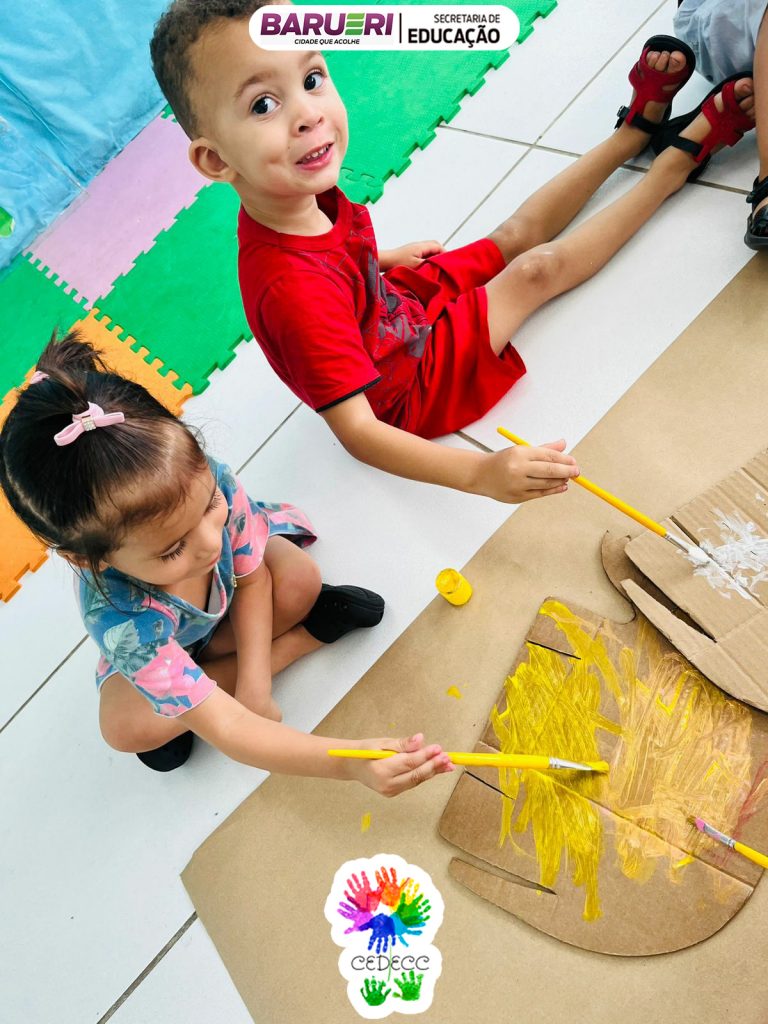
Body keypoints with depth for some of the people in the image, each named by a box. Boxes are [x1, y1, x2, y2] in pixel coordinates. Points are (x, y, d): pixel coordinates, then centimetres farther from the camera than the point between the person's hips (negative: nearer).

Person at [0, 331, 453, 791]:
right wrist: (350, 762, -56)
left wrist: (253, 685, -26)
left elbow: (252, 578, -19)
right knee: (127, 727, -26)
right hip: (160, 643, -1)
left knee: (300, 580, -28)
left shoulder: (210, 481, -38)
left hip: (236, 603, 1)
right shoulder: (122, 621, -44)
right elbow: (226, 730, -45)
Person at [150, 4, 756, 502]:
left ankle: (639, 125, 33)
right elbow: (356, 431, -43)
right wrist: (481, 473, -53)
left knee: (520, 233, 11)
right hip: (412, 386, -7)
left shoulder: (304, 192, -15)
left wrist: (392, 258, 14)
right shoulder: (292, 291, -43)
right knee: (538, 268, -3)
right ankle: (683, 155, 19)